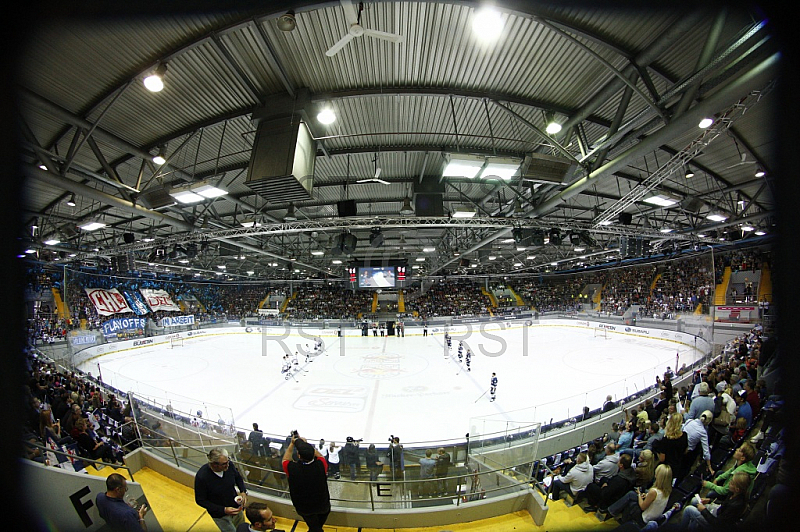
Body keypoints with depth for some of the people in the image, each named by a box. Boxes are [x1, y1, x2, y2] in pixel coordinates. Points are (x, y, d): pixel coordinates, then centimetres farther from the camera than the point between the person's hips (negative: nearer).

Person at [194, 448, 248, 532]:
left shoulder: (229, 465, -22)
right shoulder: (201, 477, -31)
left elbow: (238, 477, -1)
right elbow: (200, 501, -17)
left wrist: (243, 491, -16)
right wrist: (223, 510, -23)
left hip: (236, 507, 4)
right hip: (219, 514, -4)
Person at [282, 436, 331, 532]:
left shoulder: (291, 469, -36)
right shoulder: (321, 465, -33)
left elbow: (285, 459, -12)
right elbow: (319, 455, -8)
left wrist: (292, 443, -5)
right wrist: (305, 443, -7)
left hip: (304, 509, -1)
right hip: (323, 506, 1)